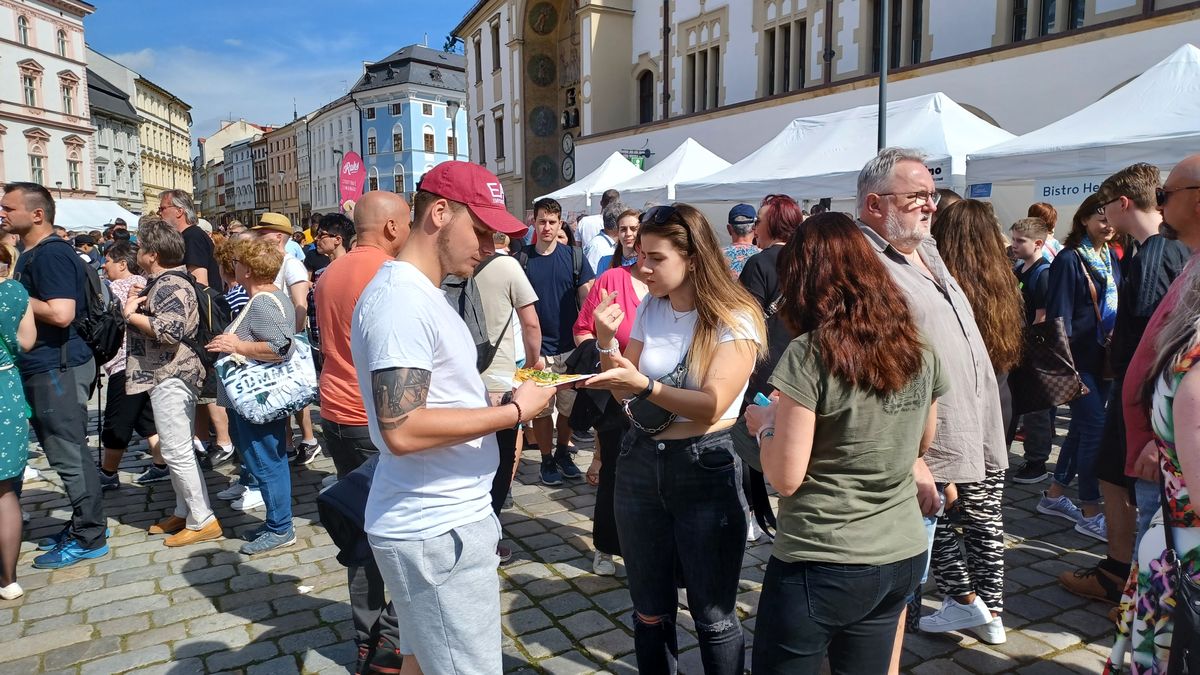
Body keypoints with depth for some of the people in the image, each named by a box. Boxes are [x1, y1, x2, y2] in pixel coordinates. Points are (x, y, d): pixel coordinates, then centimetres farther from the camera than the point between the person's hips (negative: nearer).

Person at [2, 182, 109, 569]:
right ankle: (82, 524, 27)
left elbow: (61, 314, -26)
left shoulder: (51, 253, -16)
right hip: (42, 367, 10)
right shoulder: (32, 253, 15)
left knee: (68, 454, -3)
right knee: (63, 451, 16)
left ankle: (89, 538, 7)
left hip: (58, 367, -10)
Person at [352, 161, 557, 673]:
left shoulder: (420, 294, 12)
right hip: (436, 532, -10)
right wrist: (514, 411, -19)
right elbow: (403, 429, -26)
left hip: (442, 520, 10)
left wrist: (505, 394, 6)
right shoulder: (399, 300, -19)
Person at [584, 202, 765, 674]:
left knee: (713, 617, 7)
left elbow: (711, 406, -19)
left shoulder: (734, 319, -11)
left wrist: (643, 383, -30)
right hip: (640, 461, 5)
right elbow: (625, 394, 9)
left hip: (705, 470, -5)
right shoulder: (649, 309, 5)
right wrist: (607, 343, -7)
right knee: (649, 611, 17)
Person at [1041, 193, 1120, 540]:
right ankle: (1090, 512, 1)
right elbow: (1059, 313, -14)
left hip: (1105, 357, 8)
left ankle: (1055, 494, 26)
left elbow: (1119, 304, 18)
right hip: (1079, 358, -8)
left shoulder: (1112, 258, 12)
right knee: (1095, 426, -8)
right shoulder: (1069, 259, -10)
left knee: (1082, 425, 13)